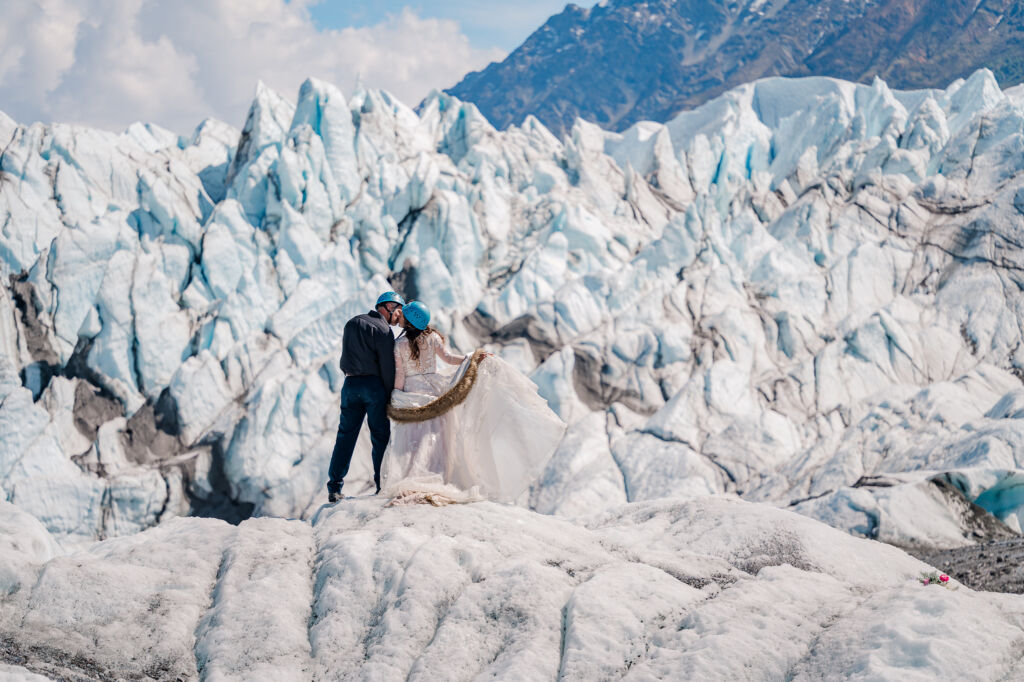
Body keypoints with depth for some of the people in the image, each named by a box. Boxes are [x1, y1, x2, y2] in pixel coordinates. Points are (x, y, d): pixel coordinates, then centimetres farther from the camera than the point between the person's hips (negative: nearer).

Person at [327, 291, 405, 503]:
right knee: (380, 437, 4)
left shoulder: (352, 323, 15)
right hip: (374, 385, -5)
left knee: (345, 436, 8)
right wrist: (389, 398, -5)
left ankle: (334, 489, 4)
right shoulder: (383, 330, -7)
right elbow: (387, 368, -10)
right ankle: (382, 486, 3)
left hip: (350, 384, 5)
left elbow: (345, 357, 15)